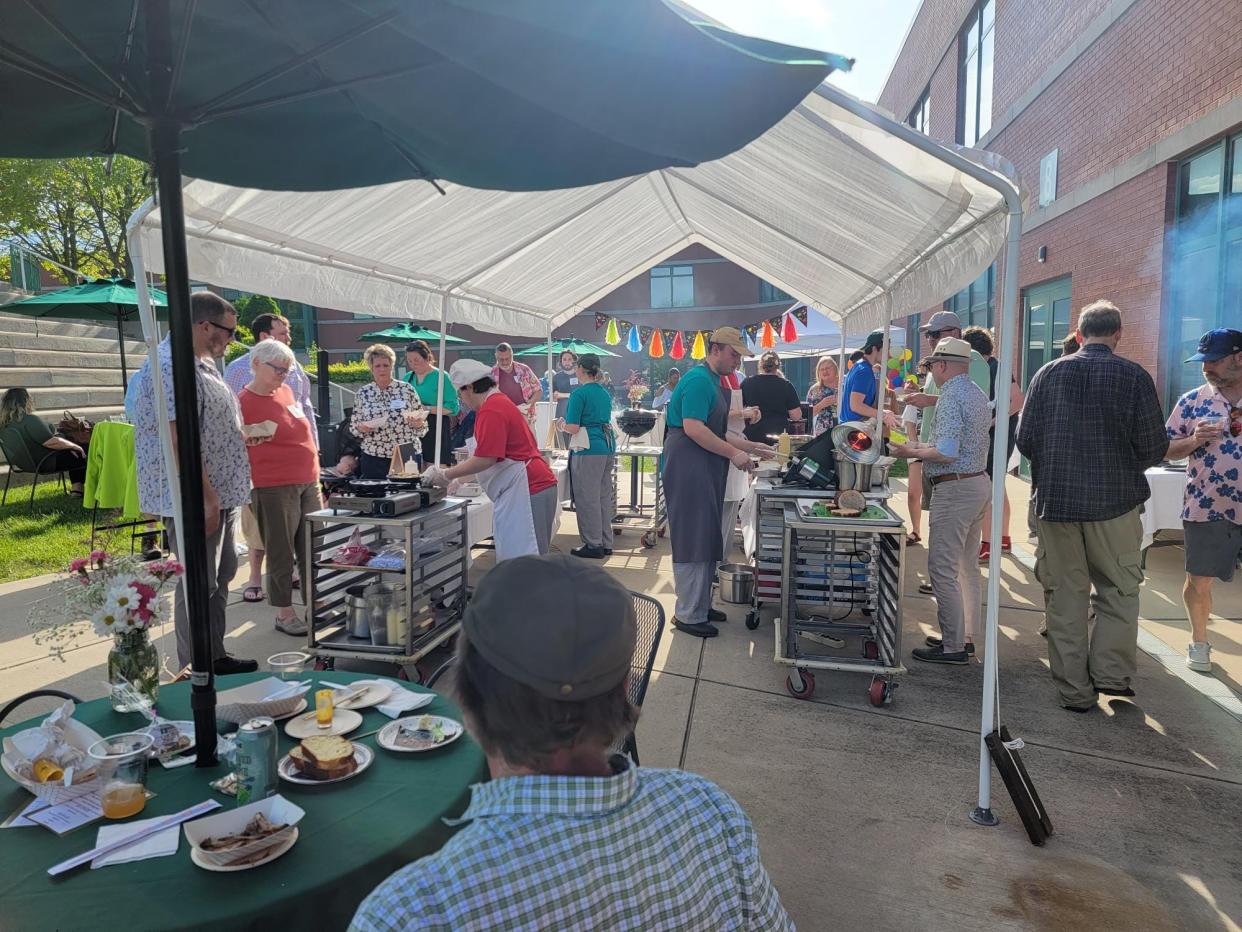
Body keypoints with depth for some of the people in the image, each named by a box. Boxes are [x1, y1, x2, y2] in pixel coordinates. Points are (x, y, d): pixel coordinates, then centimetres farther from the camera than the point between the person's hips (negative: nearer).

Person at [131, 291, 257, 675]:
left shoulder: (202, 362, 15)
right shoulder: (172, 364, -18)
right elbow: (179, 438, -24)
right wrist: (206, 497, -24)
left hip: (218, 493, 11)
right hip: (194, 498, -11)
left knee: (220, 575, 17)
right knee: (198, 585, -2)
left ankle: (216, 659, 29)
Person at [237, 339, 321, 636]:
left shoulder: (285, 391, 10)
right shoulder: (243, 402, -9)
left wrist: (316, 478, 20)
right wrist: (248, 439, -26)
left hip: (307, 483, 7)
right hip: (274, 488, -6)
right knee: (282, 553, 3)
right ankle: (284, 614, 16)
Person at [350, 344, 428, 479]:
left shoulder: (407, 389, 1)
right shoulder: (362, 393, 5)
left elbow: (423, 423, 5)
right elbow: (353, 426, 11)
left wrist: (418, 423, -16)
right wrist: (361, 428, -10)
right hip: (374, 457, 1)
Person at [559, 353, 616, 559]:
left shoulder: (580, 393, -11)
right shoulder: (605, 394, 13)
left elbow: (573, 428, -16)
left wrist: (563, 425, 6)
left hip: (589, 451, -8)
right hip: (608, 447, 8)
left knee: (587, 499, 0)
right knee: (604, 497, 14)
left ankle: (593, 545, 5)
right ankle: (605, 543, 21)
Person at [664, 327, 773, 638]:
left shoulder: (712, 381, 19)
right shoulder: (699, 380, -13)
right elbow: (692, 428, -23)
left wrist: (751, 447, 16)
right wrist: (734, 453, -18)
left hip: (705, 472, 10)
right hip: (689, 469, -10)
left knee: (707, 541, 15)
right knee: (692, 541, -5)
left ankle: (700, 605, 26)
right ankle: (688, 615, 4)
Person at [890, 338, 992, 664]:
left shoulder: (951, 396, -16)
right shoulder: (977, 393, 15)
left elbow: (947, 452, -25)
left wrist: (911, 452, -11)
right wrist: (923, 448, 20)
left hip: (955, 489, -10)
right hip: (979, 482, 10)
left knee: (943, 570, -5)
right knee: (968, 567, 16)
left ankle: (953, 646, 0)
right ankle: (966, 637, 25)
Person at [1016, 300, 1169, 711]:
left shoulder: (1048, 373, 1)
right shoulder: (1134, 376, -5)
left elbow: (1025, 439, 0)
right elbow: (1154, 447, -5)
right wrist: (1127, 464, 17)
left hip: (1056, 500, 2)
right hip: (1115, 500, -2)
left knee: (1064, 596, 9)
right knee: (1119, 590, 16)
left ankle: (1074, 691, 16)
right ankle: (1110, 673, 12)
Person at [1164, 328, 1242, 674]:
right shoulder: (1193, 401, 0)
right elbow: (1166, 450, 4)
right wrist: (1195, 440, -15)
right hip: (1206, 509, 0)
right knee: (1199, 581, 8)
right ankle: (1199, 642, 28)